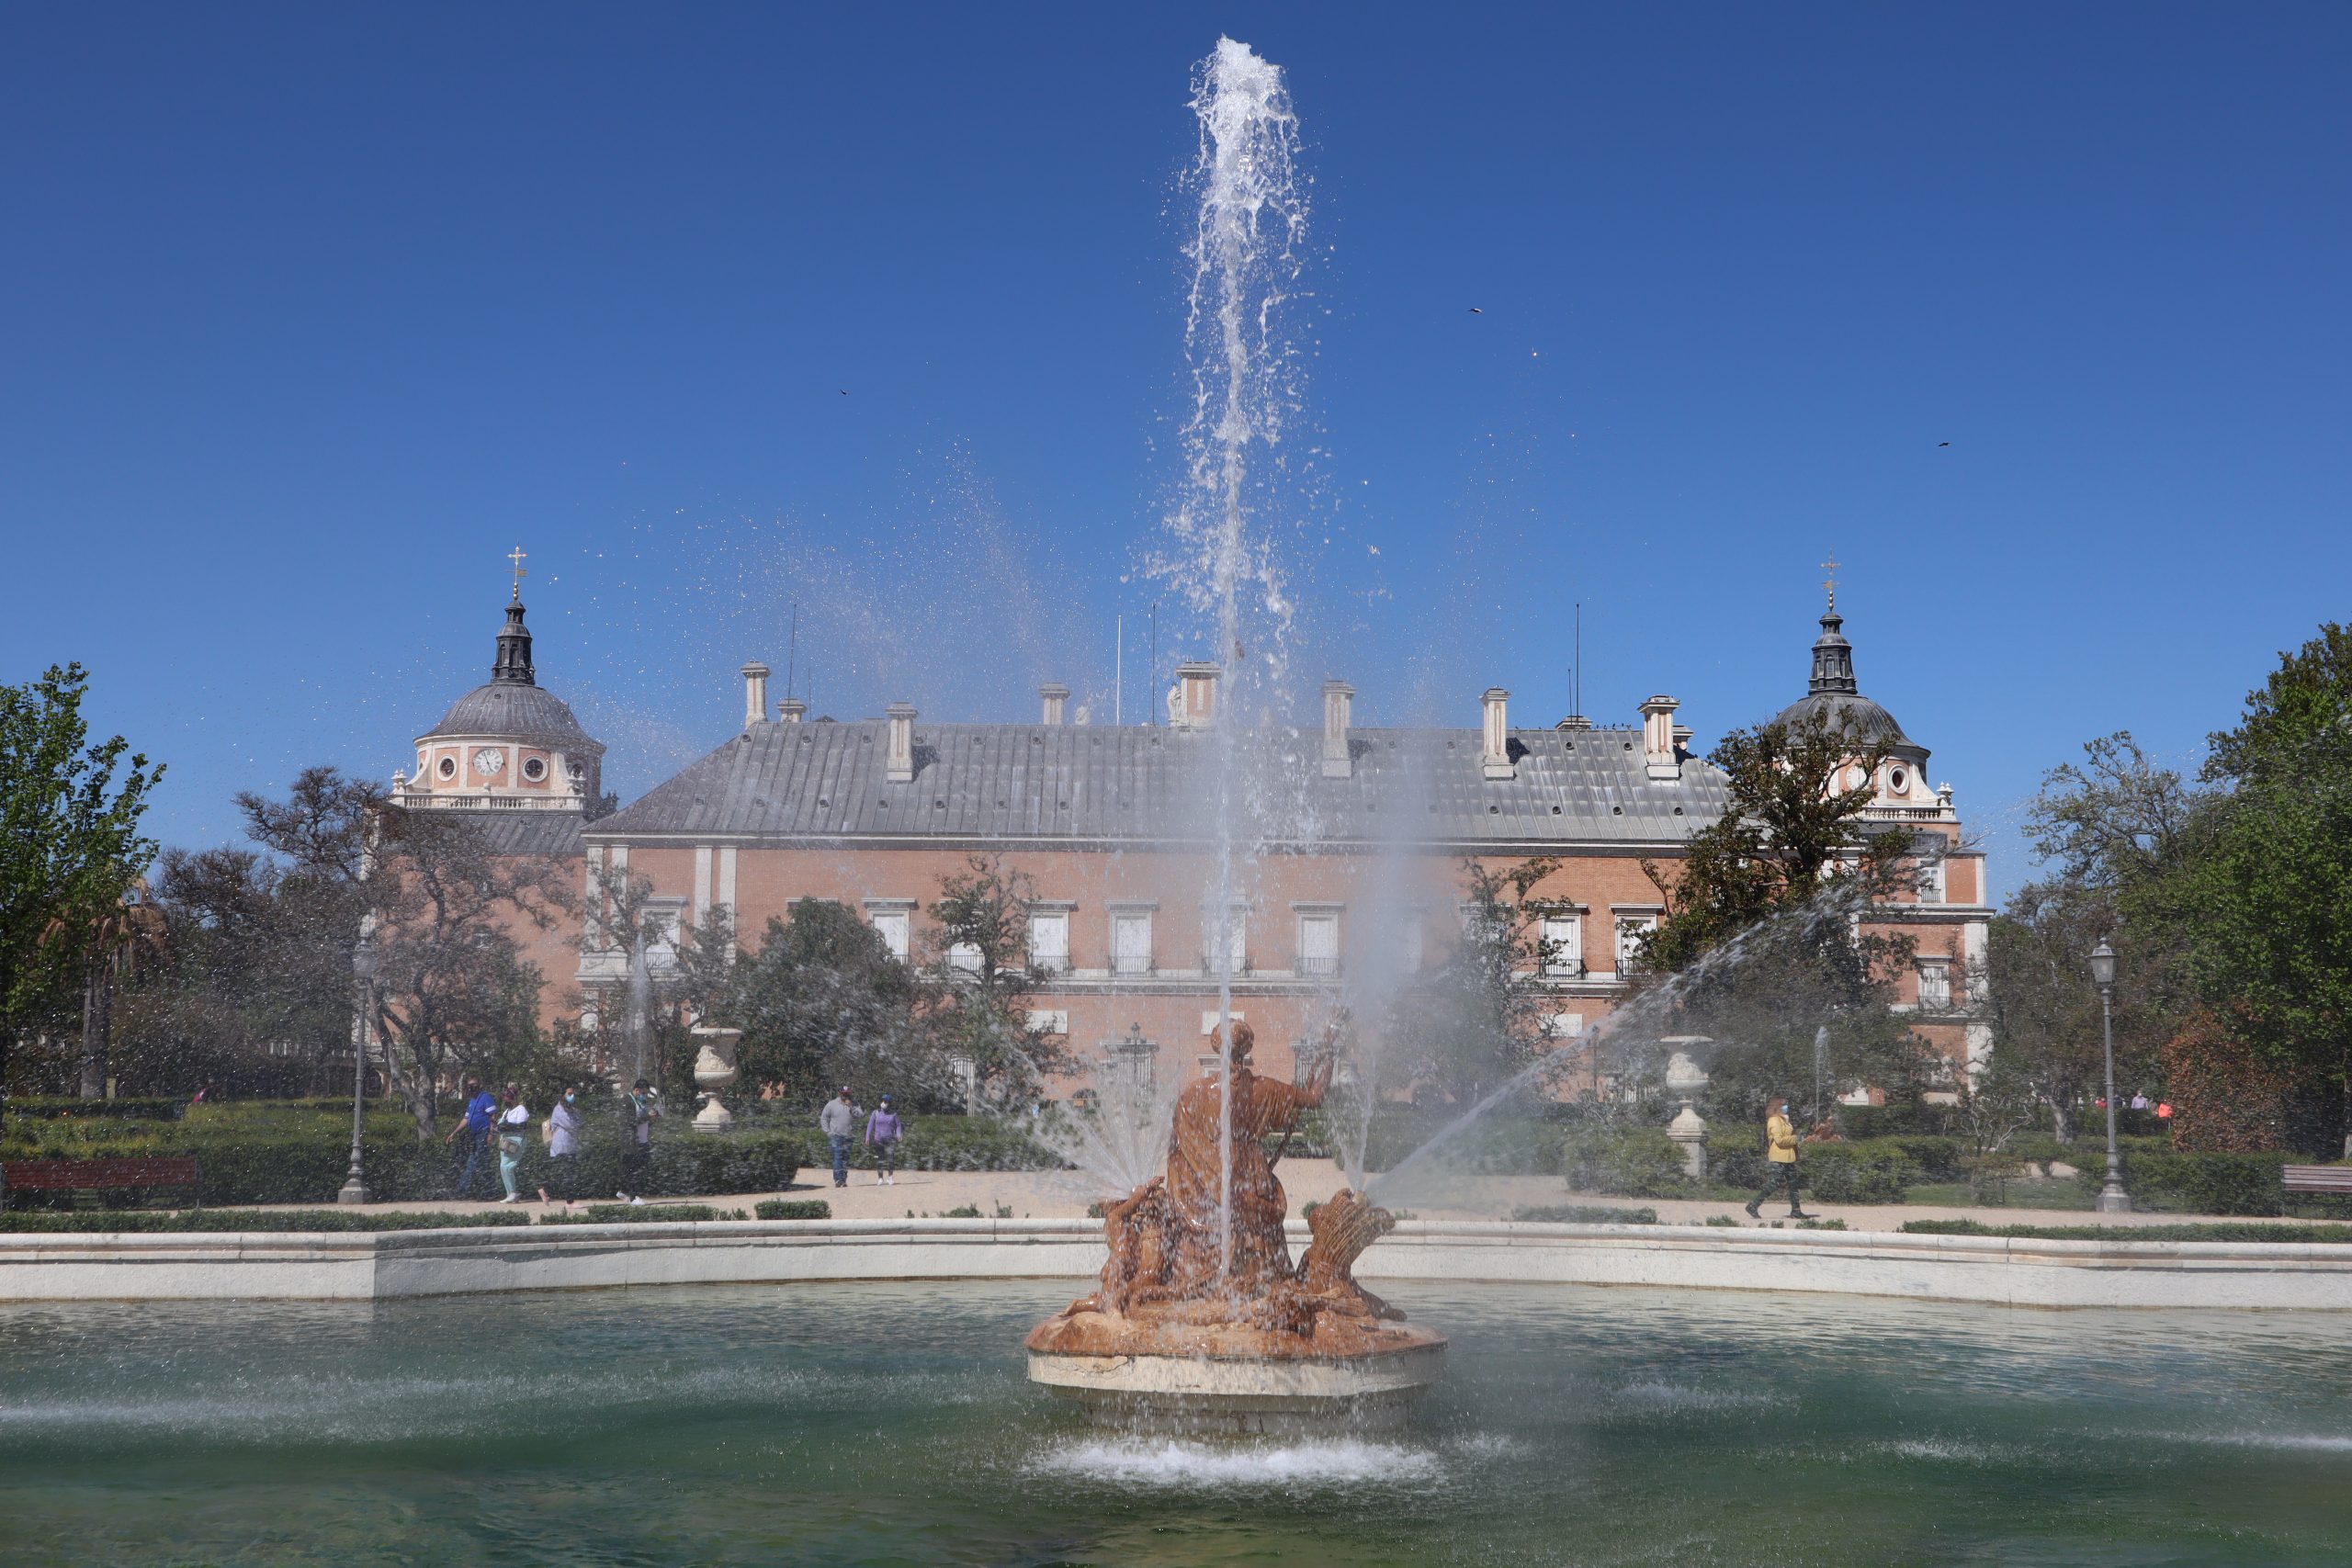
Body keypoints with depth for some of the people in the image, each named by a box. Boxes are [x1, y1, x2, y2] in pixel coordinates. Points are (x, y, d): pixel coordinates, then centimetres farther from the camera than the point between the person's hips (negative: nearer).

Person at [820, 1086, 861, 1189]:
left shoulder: (854, 1104, 7)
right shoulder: (832, 1104, 3)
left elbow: (859, 1115, -8)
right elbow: (823, 1118, 7)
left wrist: (851, 1107, -20)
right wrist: (827, 1132, -1)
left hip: (849, 1136, 2)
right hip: (835, 1135, -2)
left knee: (846, 1158, 6)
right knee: (837, 1157, -13)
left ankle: (844, 1180, 12)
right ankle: (838, 1179, -18)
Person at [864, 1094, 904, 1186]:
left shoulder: (893, 1114, 6)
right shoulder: (876, 1113, 5)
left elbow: (898, 1125, 12)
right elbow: (870, 1125, 6)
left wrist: (899, 1135, -5)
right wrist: (867, 1138, 1)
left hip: (890, 1139, -1)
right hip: (878, 1139, 1)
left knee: (891, 1157, -15)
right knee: (879, 1160, 3)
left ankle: (890, 1178, -8)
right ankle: (880, 1178, 12)